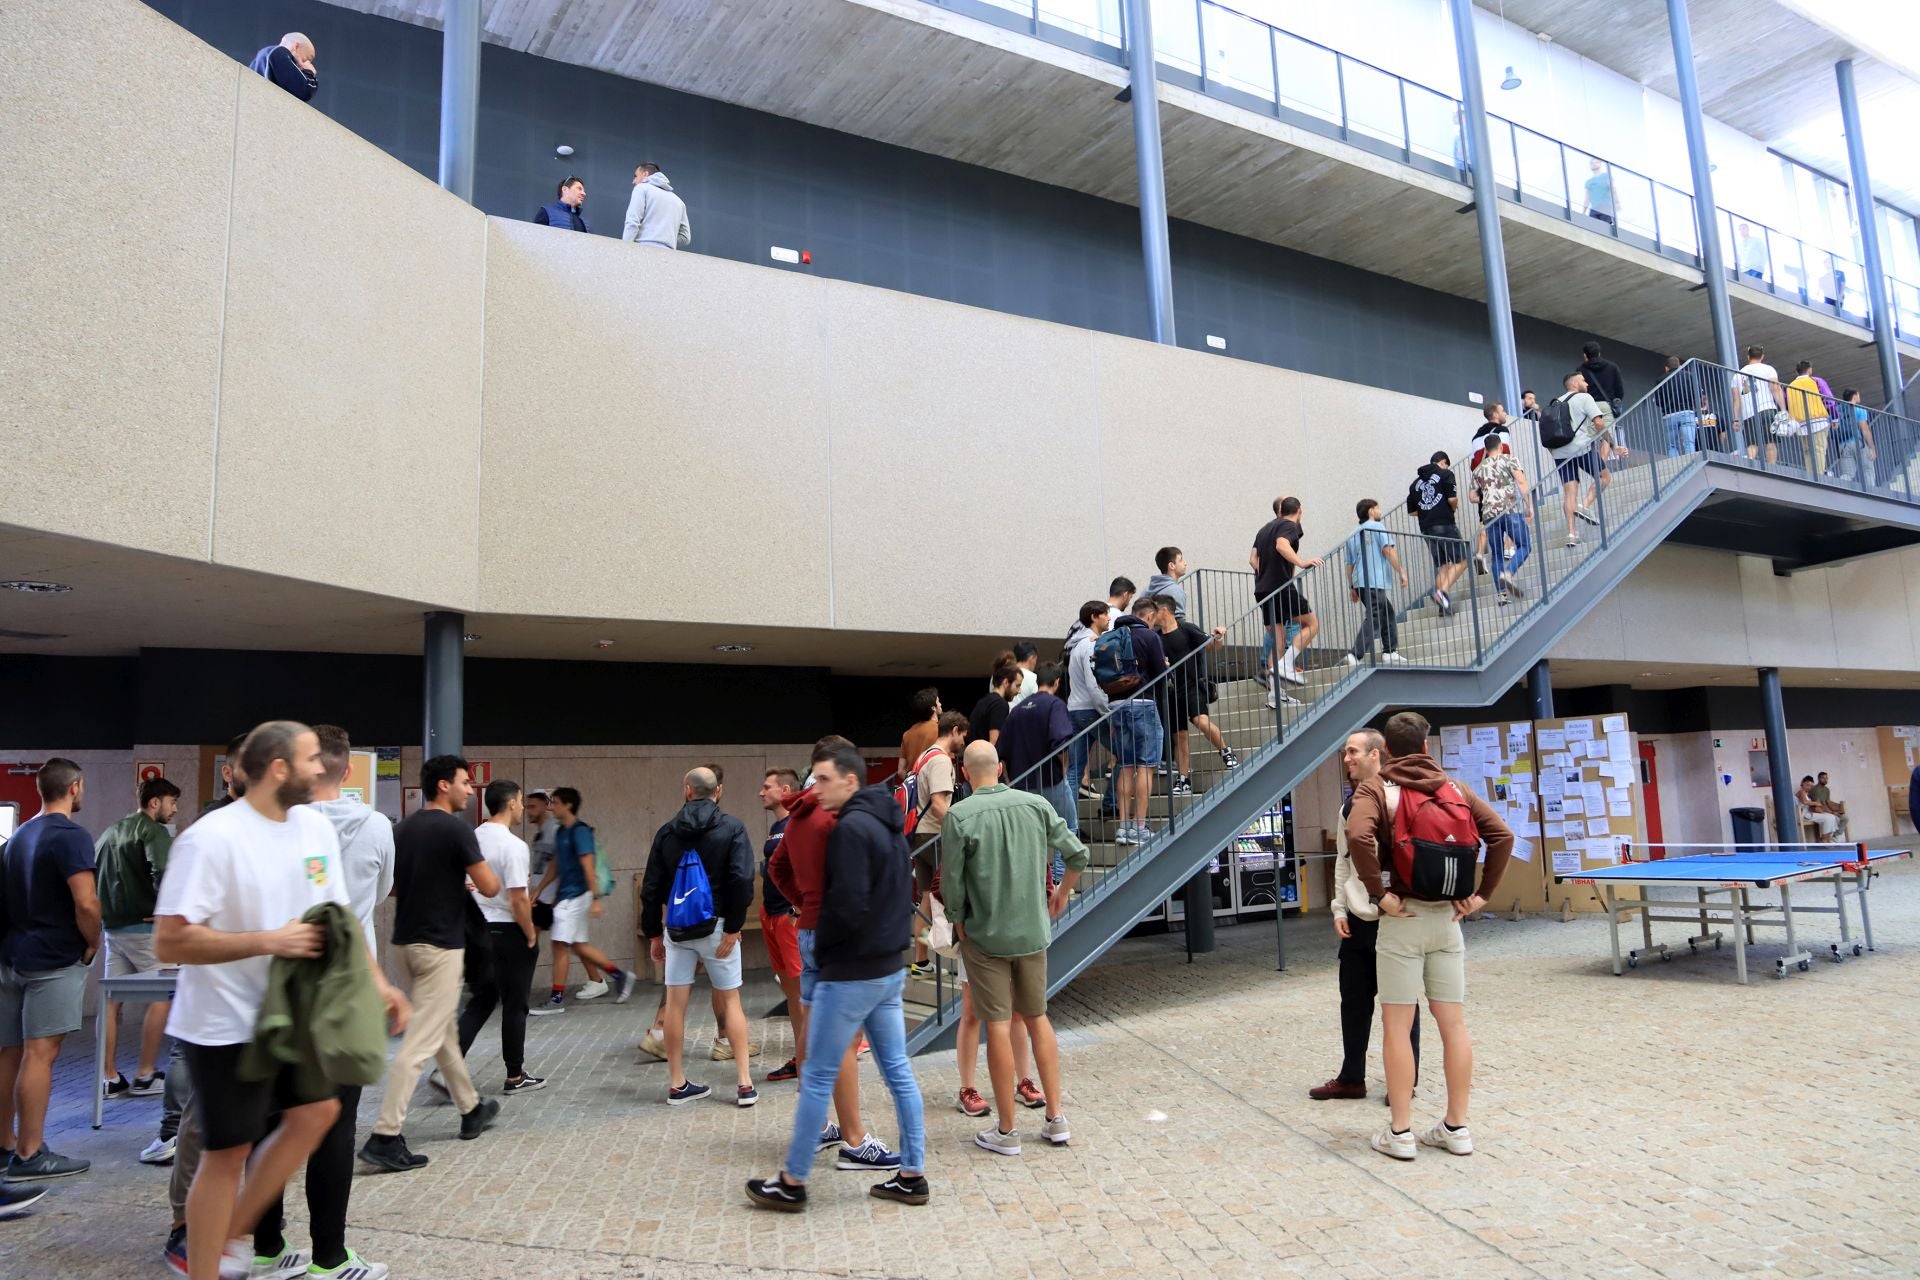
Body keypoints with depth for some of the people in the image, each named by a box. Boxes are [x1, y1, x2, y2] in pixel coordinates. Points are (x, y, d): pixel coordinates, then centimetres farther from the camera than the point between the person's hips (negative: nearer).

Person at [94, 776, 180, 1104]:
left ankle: (111, 1078, 13)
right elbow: (163, 872, -26)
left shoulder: (110, 833, 16)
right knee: (162, 997, 0)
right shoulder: (155, 831, -11)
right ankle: (145, 1076, 2)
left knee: (113, 1000, 9)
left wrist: (105, 911, 19)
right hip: (145, 926, -8)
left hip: (113, 926, 8)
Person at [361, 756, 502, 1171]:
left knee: (445, 1029, 19)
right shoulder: (456, 828, -14)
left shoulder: (403, 829, 8)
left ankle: (471, 1109, 33)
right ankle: (385, 1136, -7)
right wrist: (477, 877, 8)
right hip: (440, 944, -9)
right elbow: (490, 888, -14)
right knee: (421, 1042, -6)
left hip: (405, 940, 9)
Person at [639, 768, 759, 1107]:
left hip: (676, 927, 2)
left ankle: (677, 1084, 16)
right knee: (731, 1002, 6)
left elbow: (651, 887, 4)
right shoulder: (731, 827, -5)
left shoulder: (667, 831, 3)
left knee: (675, 1004, 9)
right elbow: (742, 880, -16)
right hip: (716, 925, -2)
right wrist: (733, 927, -12)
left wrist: (654, 933, 11)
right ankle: (745, 1084, 4)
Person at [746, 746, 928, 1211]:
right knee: (898, 1072, 12)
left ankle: (791, 1183, 15)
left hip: (851, 973, -9)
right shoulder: (887, 824, 11)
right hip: (889, 968, 9)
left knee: (817, 1078, 3)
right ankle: (911, 1175, 19)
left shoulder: (850, 828, -18)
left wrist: (817, 941, -7)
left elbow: (848, 906, -24)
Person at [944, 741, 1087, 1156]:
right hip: (1033, 931, 4)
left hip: (984, 935, -4)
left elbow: (951, 882, -12)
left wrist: (958, 921, 7)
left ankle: (1006, 1130, 15)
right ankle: (1055, 1118, 22)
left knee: (998, 1025, 4)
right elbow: (1078, 855, 1)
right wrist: (1061, 894, 18)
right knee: (1038, 1018, 17)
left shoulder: (960, 815, -14)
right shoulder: (1036, 805, -3)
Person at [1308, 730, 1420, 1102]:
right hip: (1356, 919, 7)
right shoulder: (1348, 806, 12)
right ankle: (1351, 1078, 23)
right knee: (1354, 999, 12)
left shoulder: (1396, 798, -10)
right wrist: (1339, 909, 9)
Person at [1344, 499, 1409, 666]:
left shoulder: (1352, 536, 19)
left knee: (1388, 616, 17)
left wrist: (1352, 588, 21)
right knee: (1373, 619, -11)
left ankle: (1390, 652, 14)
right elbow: (1388, 550, -10)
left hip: (1360, 583, 8)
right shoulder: (1377, 527, 1)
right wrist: (1401, 572, -9)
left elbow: (1349, 564, 19)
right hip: (1376, 582, -8)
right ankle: (1355, 655, -22)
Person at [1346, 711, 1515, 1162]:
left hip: (1403, 919, -4)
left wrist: (1380, 892, -15)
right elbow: (1502, 835, 2)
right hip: (1447, 918, 4)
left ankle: (1400, 1132, 8)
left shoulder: (1375, 789, -5)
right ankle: (1456, 1127, 18)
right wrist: (1482, 894, 4)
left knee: (1397, 1026, 3)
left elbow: (1358, 837, -24)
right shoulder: (1454, 788, 8)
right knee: (1453, 1024, 10)